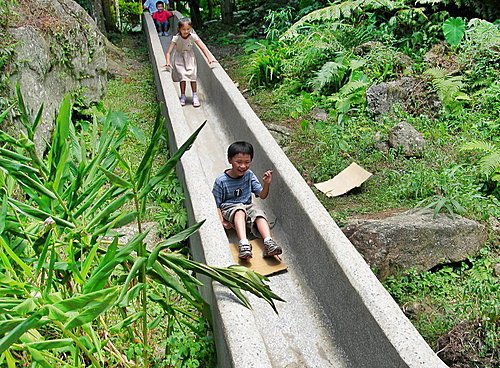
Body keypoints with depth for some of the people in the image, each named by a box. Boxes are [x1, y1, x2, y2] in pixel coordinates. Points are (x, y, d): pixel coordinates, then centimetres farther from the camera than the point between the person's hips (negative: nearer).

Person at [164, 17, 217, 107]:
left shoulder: (193, 37, -19)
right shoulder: (176, 38, -23)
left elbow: (203, 48, -18)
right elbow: (168, 52, -25)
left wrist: (209, 58, -29)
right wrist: (168, 62, -41)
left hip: (190, 58, 1)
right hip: (179, 59, -1)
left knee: (192, 75, -9)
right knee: (182, 76, -10)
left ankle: (195, 96, 4)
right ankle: (183, 96, 6)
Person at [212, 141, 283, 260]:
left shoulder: (249, 175, 1)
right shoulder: (221, 181, -9)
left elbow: (262, 195, 0)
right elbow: (216, 204, -5)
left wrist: (267, 184, -20)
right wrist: (222, 221, -19)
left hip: (248, 206, 4)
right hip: (229, 209, -3)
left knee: (259, 213, -27)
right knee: (239, 211, -36)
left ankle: (268, 242, -47)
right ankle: (243, 244, -54)